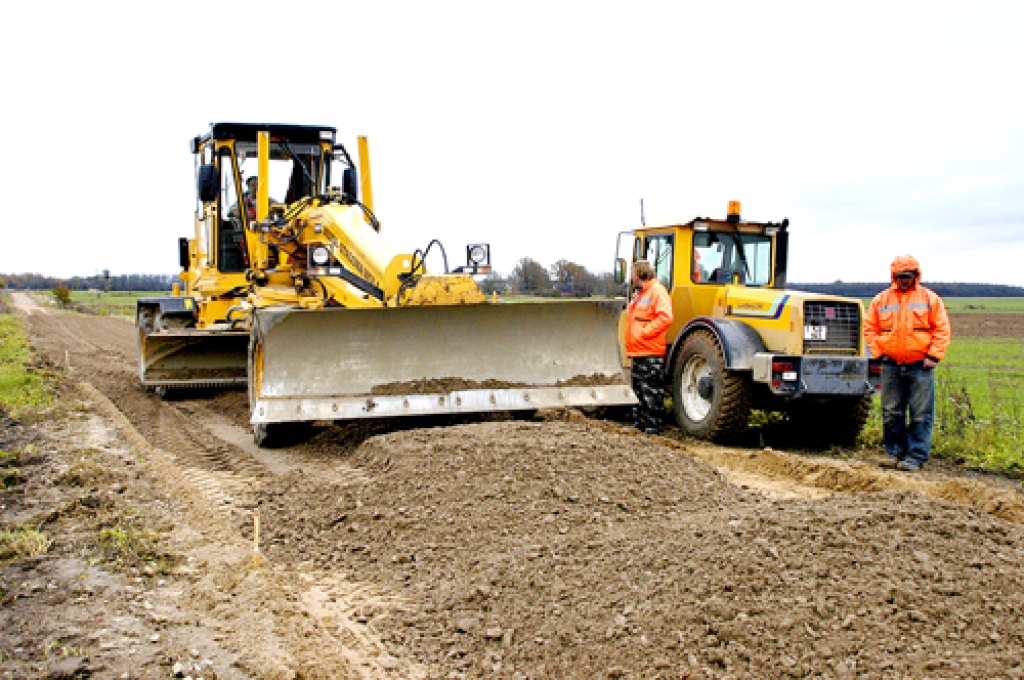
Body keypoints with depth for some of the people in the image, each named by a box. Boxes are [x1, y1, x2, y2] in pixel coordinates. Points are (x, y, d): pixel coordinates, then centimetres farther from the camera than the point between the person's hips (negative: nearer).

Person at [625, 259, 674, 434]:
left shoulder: (657, 291, -10)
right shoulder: (639, 294, 20)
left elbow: (665, 318, -20)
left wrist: (644, 332, -19)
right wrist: (630, 346, 16)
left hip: (651, 352, -10)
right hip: (638, 351, 10)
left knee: (652, 390, -6)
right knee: (639, 389, 14)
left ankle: (654, 424, -1)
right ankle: (641, 422, 21)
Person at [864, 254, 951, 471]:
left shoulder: (930, 299, 3)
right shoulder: (881, 300, 8)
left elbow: (942, 329, 2)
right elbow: (870, 328, 12)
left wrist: (934, 356, -7)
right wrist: (878, 352, 2)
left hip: (920, 366, -2)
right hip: (892, 366, 2)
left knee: (920, 415, -1)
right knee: (891, 414, 7)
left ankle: (916, 457, 5)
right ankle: (895, 453, 19)